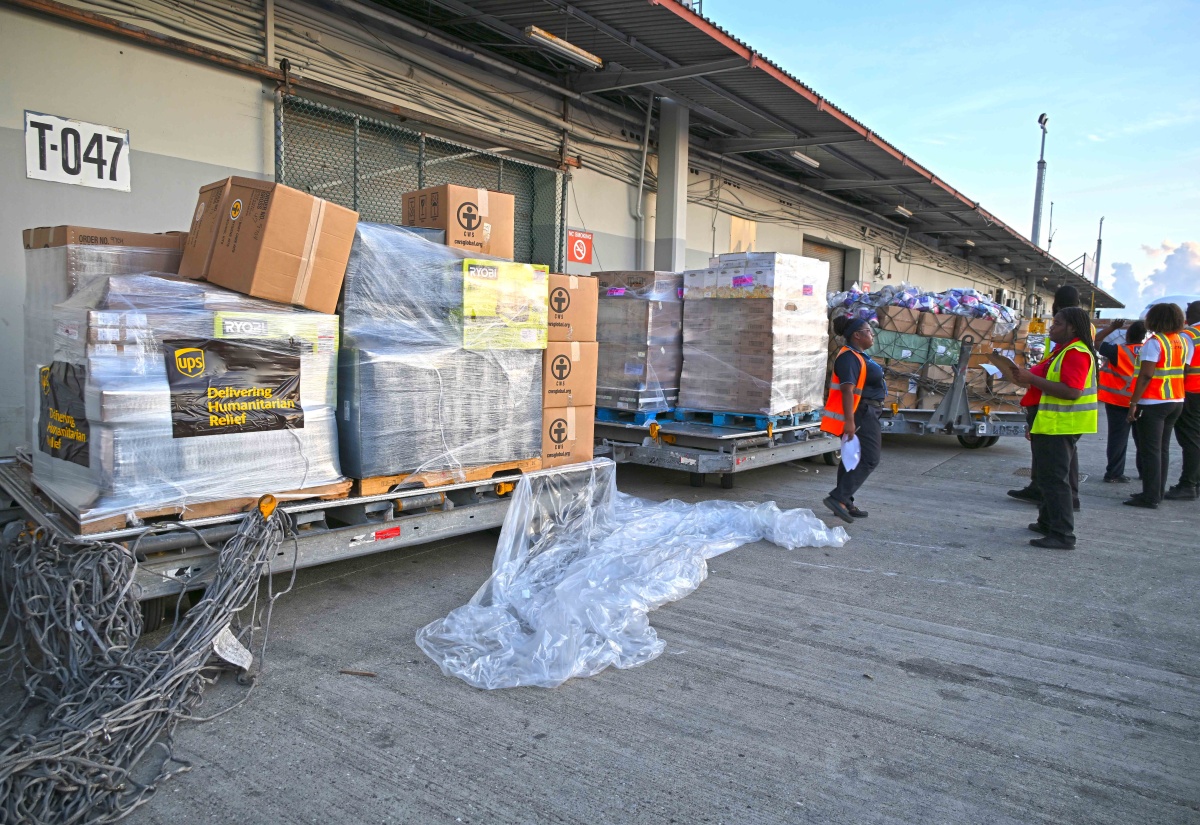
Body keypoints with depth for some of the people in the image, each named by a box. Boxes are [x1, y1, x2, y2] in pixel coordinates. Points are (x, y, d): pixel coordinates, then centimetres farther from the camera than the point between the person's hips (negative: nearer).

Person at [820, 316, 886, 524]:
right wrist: (849, 421, -32)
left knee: (853, 458, 12)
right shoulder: (849, 357, -18)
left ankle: (845, 504, 18)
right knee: (869, 459, -13)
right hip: (860, 414, -11)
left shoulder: (858, 356, 17)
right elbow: (847, 390, -26)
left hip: (865, 413, 11)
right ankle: (838, 497, -17)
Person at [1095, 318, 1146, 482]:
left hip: (1118, 401, -3)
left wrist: (1112, 327, -4)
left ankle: (1114, 473, 0)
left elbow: (1096, 341, -11)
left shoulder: (1118, 351, -16)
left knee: (1118, 437, 0)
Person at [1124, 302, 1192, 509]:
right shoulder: (1183, 341, 8)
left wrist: (1134, 402, -17)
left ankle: (1150, 497, -3)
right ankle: (1158, 492, 21)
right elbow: (1184, 370, 10)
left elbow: (1146, 375, -20)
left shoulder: (1154, 342, -14)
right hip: (1176, 402, 8)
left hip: (1153, 403, -8)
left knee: (1151, 450, -4)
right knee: (1163, 448, 15)